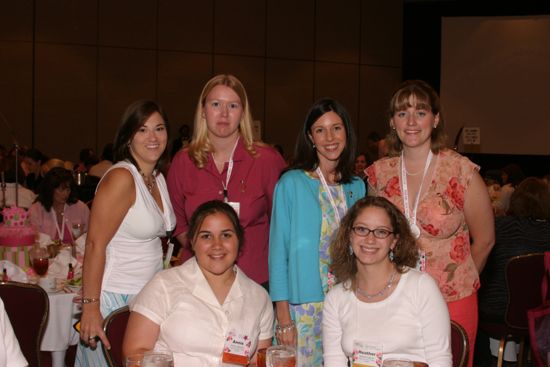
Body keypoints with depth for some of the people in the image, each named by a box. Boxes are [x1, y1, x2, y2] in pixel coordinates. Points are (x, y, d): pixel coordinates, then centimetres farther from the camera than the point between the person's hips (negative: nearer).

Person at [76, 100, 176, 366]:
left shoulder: (158, 178, 10)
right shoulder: (121, 178, -16)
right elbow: (95, 245, -20)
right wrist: (90, 307, -22)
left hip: (150, 297, 8)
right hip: (115, 298, -8)